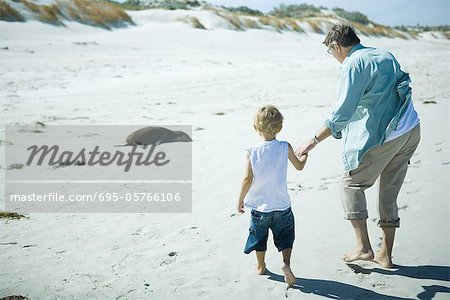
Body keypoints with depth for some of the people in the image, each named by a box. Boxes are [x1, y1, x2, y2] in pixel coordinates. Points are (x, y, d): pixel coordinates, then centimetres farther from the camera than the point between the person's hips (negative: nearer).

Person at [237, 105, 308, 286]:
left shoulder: (251, 152, -13)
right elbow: (299, 166, 6)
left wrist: (240, 199, -2)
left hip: (259, 206, 0)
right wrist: (305, 155, 27)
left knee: (259, 236, 20)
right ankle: (286, 263, -3)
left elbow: (248, 179, -15)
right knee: (285, 237, 17)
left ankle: (261, 266, 34)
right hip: (282, 205, 0)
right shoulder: (285, 148, -9)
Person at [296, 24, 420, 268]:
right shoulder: (385, 55, 11)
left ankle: (363, 247, 6)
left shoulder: (353, 65, -13)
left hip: (383, 138, -8)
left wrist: (314, 141, -15)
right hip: (411, 130, 8)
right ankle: (385, 255, 22)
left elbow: (342, 113, -19)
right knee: (389, 193, 15)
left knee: (351, 184, 9)